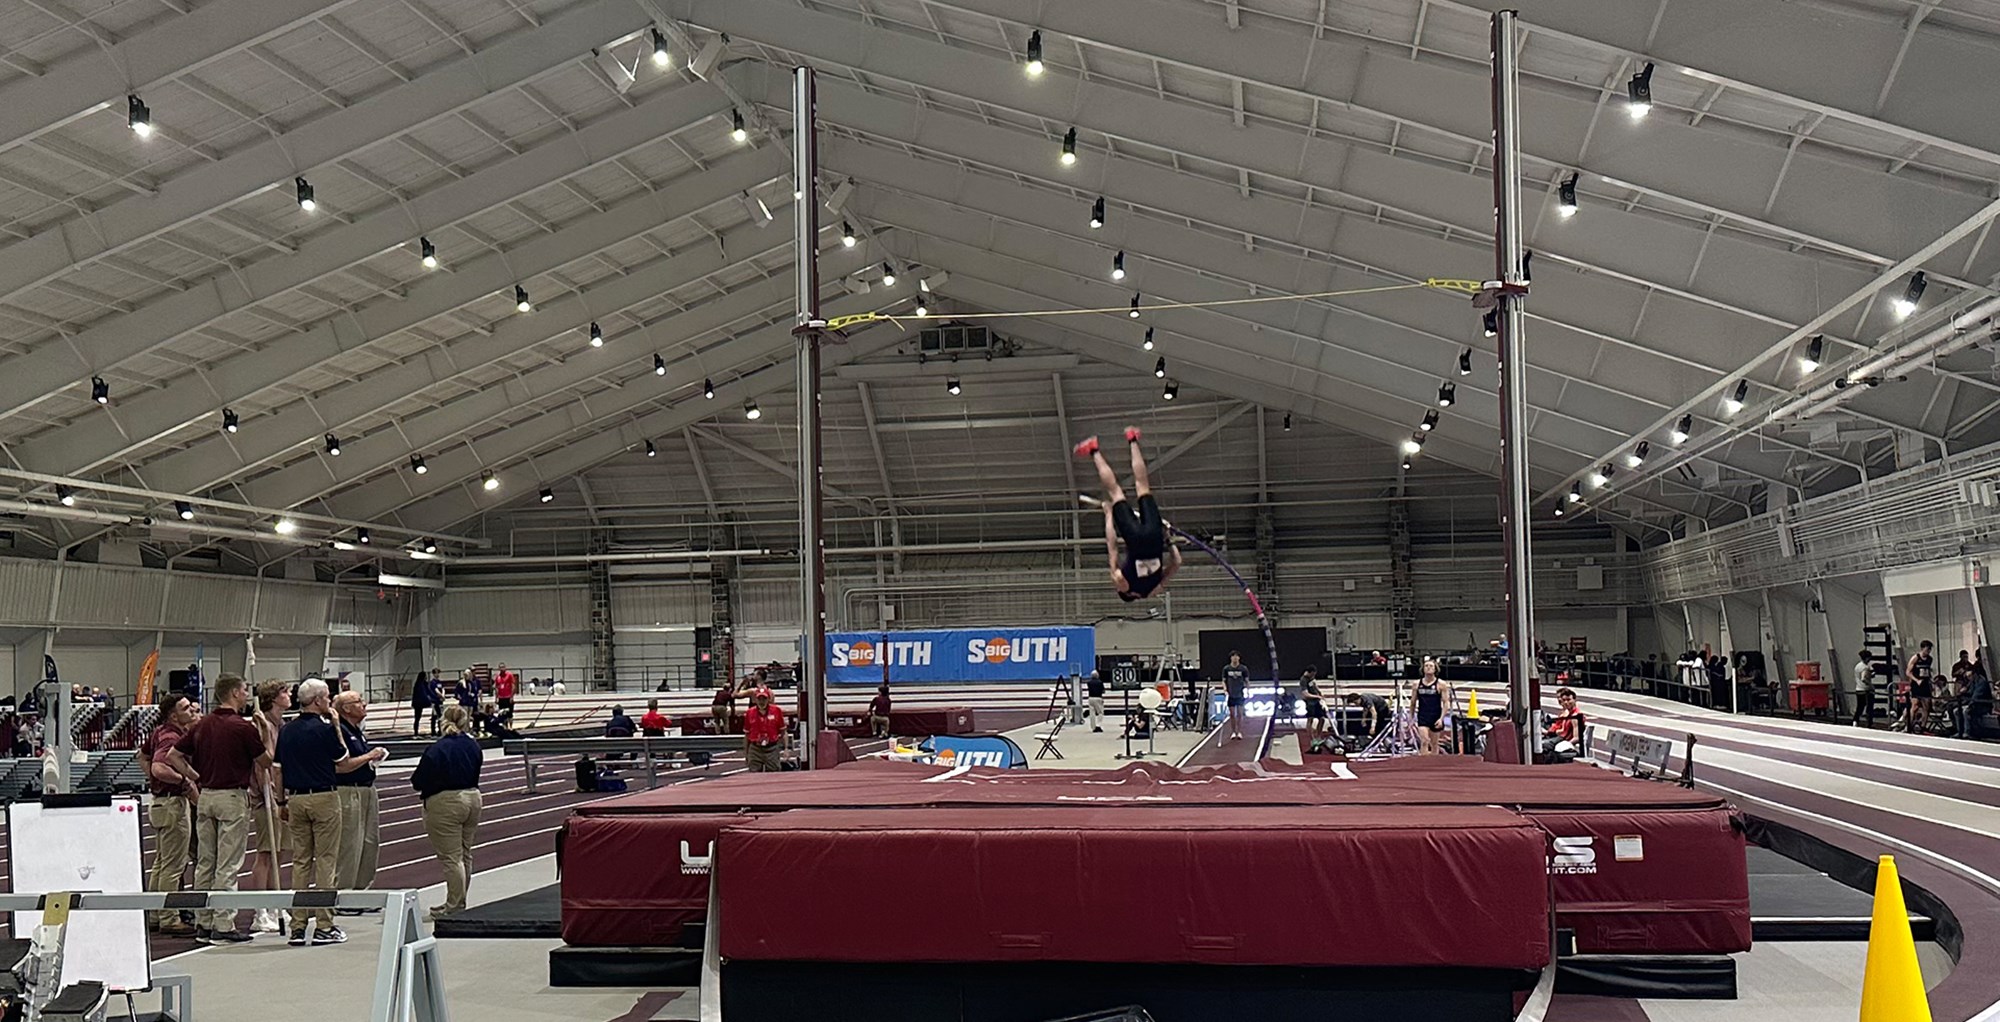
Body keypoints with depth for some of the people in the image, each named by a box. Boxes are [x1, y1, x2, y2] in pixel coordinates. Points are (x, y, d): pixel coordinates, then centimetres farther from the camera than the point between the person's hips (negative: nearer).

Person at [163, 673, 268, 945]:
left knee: (204, 863, 12)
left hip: (205, 797, 7)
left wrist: (196, 779, 13)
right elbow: (266, 762, -3)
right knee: (227, 866, -4)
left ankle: (203, 924, 16)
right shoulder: (242, 727, -13)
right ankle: (223, 927, -2)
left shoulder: (202, 725, 7)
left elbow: (173, 755, 10)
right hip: (233, 799, -7)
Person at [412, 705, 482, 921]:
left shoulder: (436, 749, -16)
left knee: (450, 857, -1)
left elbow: (418, 781, -11)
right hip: (472, 798, 7)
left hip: (445, 804, -7)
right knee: (465, 854, 17)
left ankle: (455, 905, 3)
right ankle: (459, 902, 28)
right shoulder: (473, 746, 1)